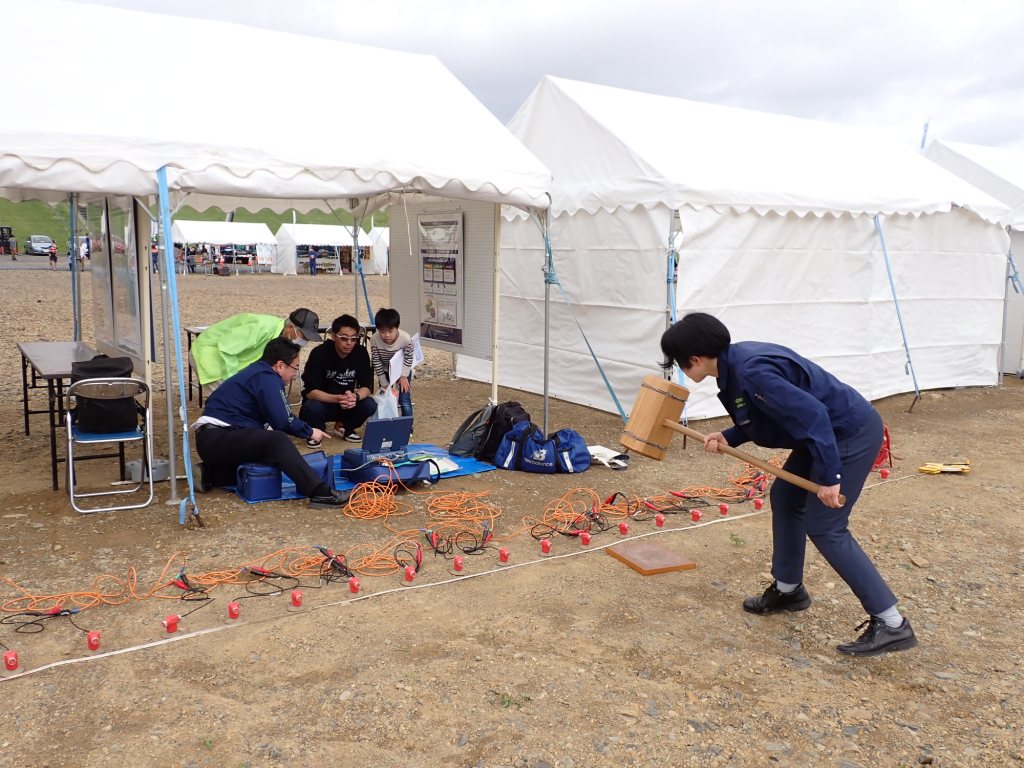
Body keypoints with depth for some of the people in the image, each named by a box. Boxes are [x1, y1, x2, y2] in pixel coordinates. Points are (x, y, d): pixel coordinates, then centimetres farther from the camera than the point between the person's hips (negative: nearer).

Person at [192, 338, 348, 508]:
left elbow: (278, 417, 20)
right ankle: (321, 493, -39)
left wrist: (306, 429, 14)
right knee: (277, 441, -29)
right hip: (218, 437, -11)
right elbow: (282, 422, -18)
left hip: (212, 439, 11)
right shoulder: (267, 378, -12)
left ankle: (210, 474, 16)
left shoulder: (257, 372, 19)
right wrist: (309, 432, -3)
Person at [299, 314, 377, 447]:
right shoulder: (319, 353, -20)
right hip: (322, 402, -3)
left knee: (370, 405, -25)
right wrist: (338, 398, -41)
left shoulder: (361, 352, -11)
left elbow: (367, 386, -11)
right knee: (312, 408, -35)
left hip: (348, 404, 3)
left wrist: (355, 396, -36)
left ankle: (344, 426, 7)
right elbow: (310, 391, -25)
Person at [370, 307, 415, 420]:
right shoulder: (374, 340, -29)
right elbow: (376, 362, -18)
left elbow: (408, 359, -16)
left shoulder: (405, 339, -33)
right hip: (385, 372, 2)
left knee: (404, 400, -4)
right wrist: (384, 384, -14)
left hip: (403, 371, -2)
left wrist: (403, 376, -18)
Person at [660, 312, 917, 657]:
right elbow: (768, 416, 15)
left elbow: (810, 413, -31)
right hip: (830, 431, 10)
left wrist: (829, 476, -29)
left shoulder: (751, 371, -27)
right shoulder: (734, 363, 3)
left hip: (852, 433, -10)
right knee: (785, 497, 17)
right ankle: (788, 590, 34)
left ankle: (891, 625, 1)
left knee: (823, 527, -7)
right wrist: (728, 438, 4)